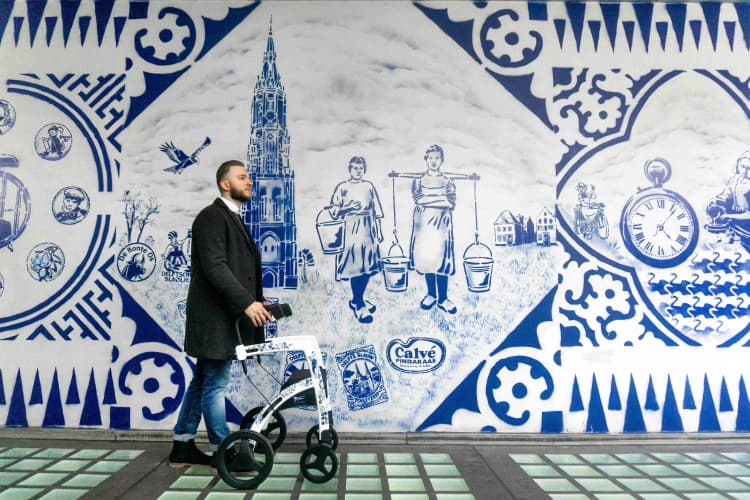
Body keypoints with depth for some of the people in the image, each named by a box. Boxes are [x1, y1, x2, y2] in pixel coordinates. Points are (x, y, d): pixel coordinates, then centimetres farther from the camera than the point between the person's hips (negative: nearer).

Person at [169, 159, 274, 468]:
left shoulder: (234, 220, 18)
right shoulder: (212, 216, -12)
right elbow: (215, 267, -22)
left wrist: (258, 303, 8)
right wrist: (246, 302, -26)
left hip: (225, 318, 10)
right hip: (214, 319, -10)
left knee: (203, 383, 16)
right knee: (215, 385, 1)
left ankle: (183, 446, 28)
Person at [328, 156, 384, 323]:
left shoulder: (369, 186, 12)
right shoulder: (342, 187, 3)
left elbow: (376, 211, 12)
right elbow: (333, 210, 0)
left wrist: (379, 231, 9)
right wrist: (349, 207, -14)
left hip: (367, 230, 4)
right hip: (351, 229, -4)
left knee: (367, 265, 5)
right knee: (355, 265, -7)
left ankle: (359, 299, 22)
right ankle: (358, 305, 2)